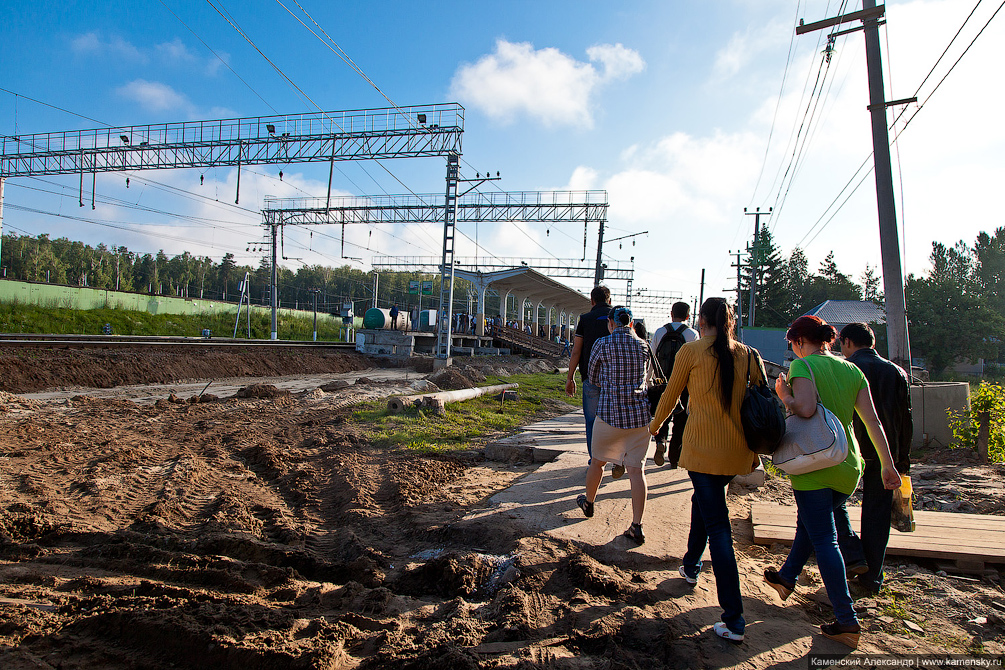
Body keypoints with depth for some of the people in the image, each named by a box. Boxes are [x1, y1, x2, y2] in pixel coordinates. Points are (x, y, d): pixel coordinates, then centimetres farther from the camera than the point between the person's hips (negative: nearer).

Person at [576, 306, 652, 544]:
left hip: (610, 412, -2)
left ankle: (588, 503, 39)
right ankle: (637, 527, 3)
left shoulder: (601, 344, -5)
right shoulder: (643, 345, 4)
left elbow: (593, 378, 7)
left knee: (598, 461, 18)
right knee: (636, 469, 3)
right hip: (640, 413, 3)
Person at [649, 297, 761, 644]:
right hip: (738, 449, 5)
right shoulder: (747, 355, 7)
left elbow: (670, 395, 5)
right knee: (703, 501, 28)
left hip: (703, 445, -5)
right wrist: (755, 452, 19)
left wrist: (654, 426, 23)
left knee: (717, 526, -2)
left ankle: (733, 620, -2)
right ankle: (691, 566, 47)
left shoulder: (691, 350, -4)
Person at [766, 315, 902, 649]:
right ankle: (787, 577, 39)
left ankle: (847, 621, 3)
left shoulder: (803, 365, -11)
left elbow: (806, 408, -26)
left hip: (814, 464, -7)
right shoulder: (852, 370, 8)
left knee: (824, 539, 1)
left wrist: (783, 393, -6)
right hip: (848, 466, 7)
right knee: (808, 524, 23)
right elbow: (873, 421, 5)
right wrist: (887, 464, 8)